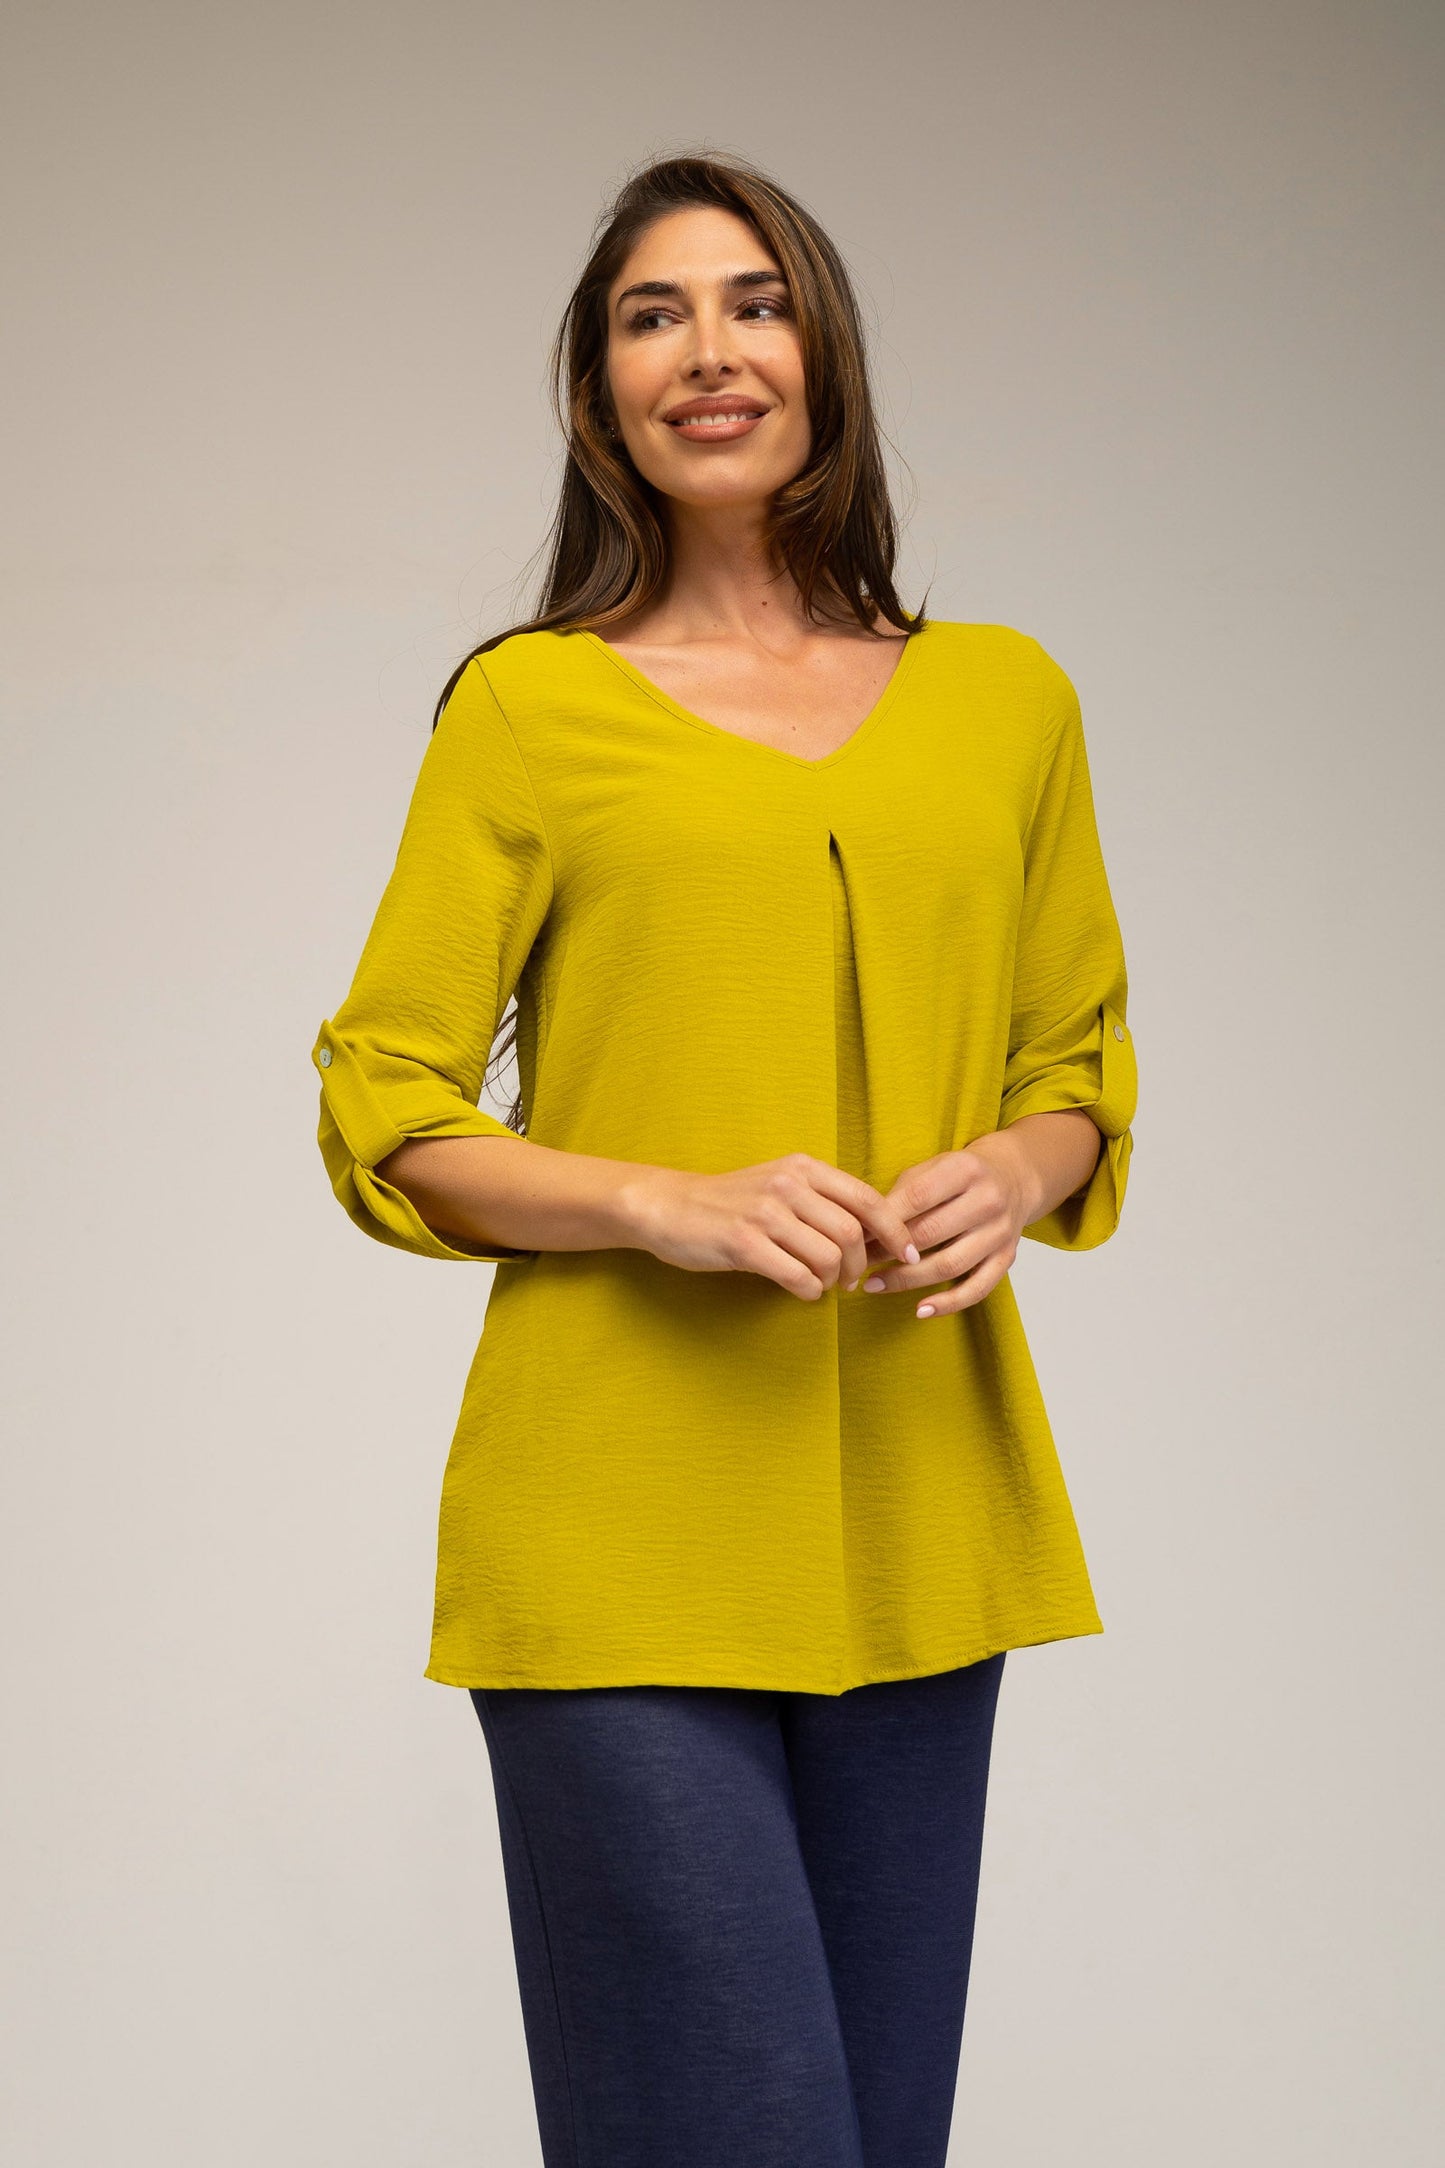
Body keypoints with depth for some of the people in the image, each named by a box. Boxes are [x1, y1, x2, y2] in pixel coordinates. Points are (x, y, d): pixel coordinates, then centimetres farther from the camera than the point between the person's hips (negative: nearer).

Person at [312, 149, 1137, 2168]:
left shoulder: (1005, 698, 12)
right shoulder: (530, 706, 2)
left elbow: (1082, 1062, 19)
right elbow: (382, 1114, 2)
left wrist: (1019, 1173, -4)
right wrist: (668, 1204, -14)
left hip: (915, 1525, 4)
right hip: (624, 1530, -4)